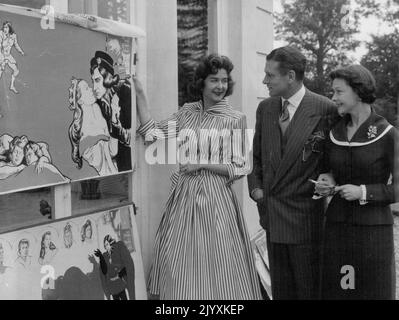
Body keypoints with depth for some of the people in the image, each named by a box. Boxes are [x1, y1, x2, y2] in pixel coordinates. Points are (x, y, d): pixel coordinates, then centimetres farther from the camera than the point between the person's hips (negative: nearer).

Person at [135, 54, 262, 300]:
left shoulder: (235, 119, -4)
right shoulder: (187, 112, 8)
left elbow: (240, 168, -5)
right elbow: (154, 134, -1)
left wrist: (202, 164, -13)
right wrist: (140, 95, -3)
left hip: (215, 198, -4)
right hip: (183, 196, 4)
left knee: (216, 264, 0)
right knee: (180, 264, 8)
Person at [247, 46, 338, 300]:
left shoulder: (326, 110, -12)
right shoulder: (265, 108, 7)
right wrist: (255, 186, 6)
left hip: (305, 217, -5)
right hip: (272, 216, 6)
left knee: (309, 289, 5)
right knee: (280, 288, 14)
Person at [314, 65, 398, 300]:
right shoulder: (335, 133, 7)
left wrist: (364, 192, -17)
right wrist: (325, 186, -2)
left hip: (373, 229, -5)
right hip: (337, 227, 5)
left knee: (374, 291, 2)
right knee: (335, 291, 7)